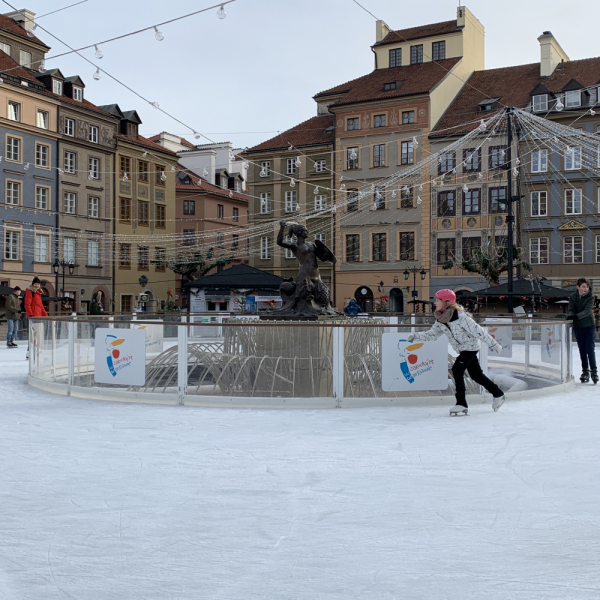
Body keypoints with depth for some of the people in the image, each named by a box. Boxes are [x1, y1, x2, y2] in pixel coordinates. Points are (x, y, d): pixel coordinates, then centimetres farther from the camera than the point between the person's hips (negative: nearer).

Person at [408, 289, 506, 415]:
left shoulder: (460, 317, -26)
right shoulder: (440, 320, -3)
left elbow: (477, 331, -24)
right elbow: (431, 334, 5)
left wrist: (494, 344, -20)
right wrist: (416, 336, -11)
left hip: (471, 346, -8)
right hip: (462, 349, 8)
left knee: (457, 370, -18)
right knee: (476, 374, 15)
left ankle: (461, 404, -12)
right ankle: (498, 394, 32)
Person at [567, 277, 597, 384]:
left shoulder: (590, 297, -11)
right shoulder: (573, 297, -3)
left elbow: (587, 311, -23)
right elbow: (571, 309, -6)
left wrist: (576, 316, -37)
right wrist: (571, 316, -28)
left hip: (589, 325, -2)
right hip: (578, 326, 3)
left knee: (590, 349, -6)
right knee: (582, 349, 8)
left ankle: (594, 371, 4)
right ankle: (585, 372, 17)